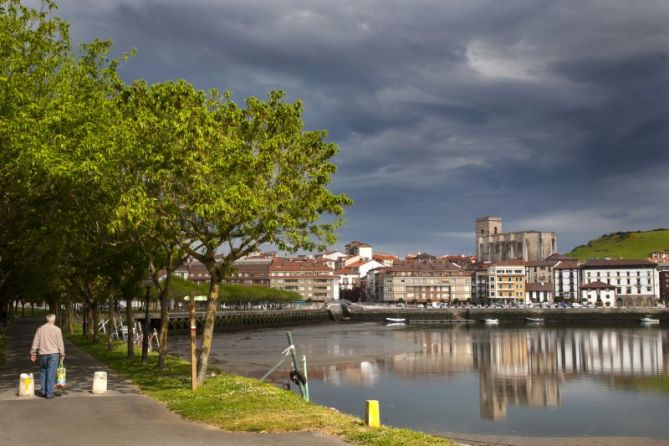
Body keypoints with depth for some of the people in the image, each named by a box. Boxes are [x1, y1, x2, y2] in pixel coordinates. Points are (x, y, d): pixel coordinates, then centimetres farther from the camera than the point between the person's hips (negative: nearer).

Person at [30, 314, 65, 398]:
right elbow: (60, 343, -3)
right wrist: (62, 354, 3)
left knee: (43, 372, 15)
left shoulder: (40, 329, 5)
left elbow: (35, 342, 5)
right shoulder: (57, 329, -3)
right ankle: (49, 392, -4)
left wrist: (33, 353, 10)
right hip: (53, 353, -3)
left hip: (43, 354, 3)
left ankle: (43, 391, 15)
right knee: (51, 373, -2)